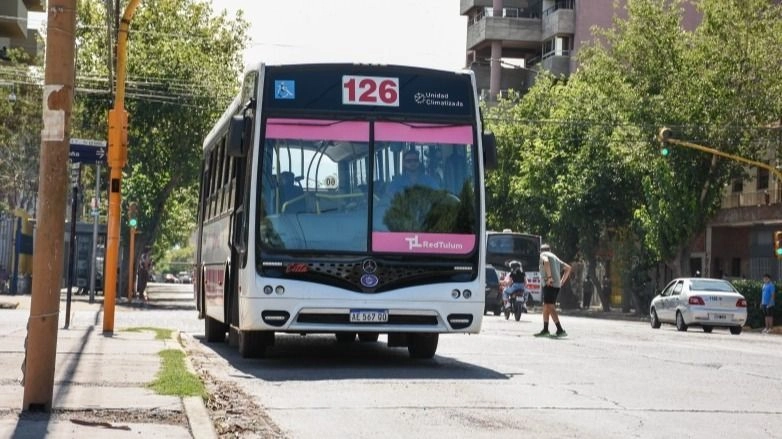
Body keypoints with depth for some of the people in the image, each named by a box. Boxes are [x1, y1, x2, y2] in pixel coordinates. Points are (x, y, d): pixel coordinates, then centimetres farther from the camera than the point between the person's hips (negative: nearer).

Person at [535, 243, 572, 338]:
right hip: (557, 285, 9)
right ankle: (545, 330, 24)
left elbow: (546, 262, -21)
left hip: (550, 285, -9)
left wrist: (549, 277, -24)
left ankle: (560, 330, -26)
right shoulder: (555, 257, 27)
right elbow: (568, 268, 26)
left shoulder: (543, 255, 4)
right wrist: (562, 281, 20)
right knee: (546, 306, 19)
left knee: (550, 307, -16)